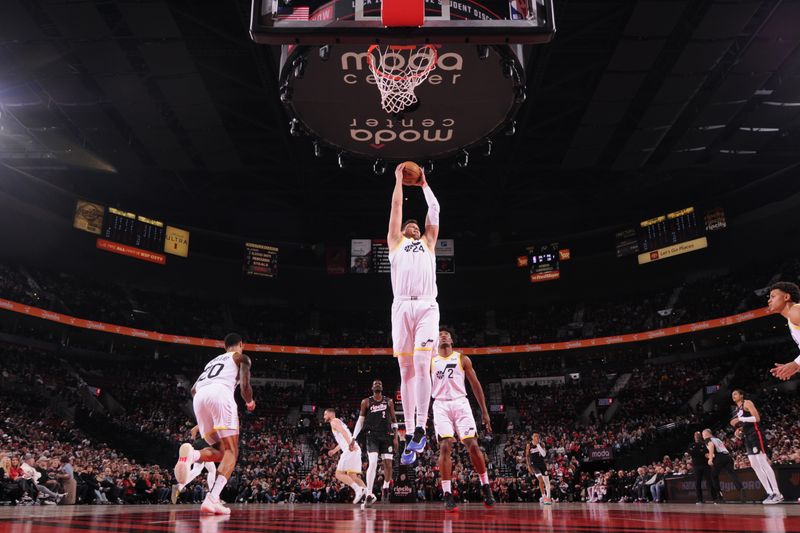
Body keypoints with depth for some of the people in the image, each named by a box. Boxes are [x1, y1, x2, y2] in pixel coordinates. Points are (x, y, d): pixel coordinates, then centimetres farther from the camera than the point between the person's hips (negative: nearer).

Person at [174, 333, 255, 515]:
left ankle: (192, 454, -18)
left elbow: (194, 389, 30)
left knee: (220, 450, 15)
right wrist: (249, 402, 28)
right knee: (231, 452, -2)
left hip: (199, 397, 6)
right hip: (220, 393, -6)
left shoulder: (212, 360, 39)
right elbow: (245, 385, 7)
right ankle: (212, 499, -22)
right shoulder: (241, 357, 22)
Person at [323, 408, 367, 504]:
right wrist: (335, 450, 50)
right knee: (353, 476, 8)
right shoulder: (339, 422, 32)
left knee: (339, 474, -6)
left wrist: (350, 444, -31)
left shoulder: (334, 421, 3)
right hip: (355, 450, 9)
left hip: (350, 450, -9)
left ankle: (358, 489, -21)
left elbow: (343, 431, -17)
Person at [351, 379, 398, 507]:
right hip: (372, 436, -2)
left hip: (387, 436, 2)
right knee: (373, 463, -17)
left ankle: (385, 488, 26)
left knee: (388, 464, 0)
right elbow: (360, 421, 7)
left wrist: (395, 437, 3)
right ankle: (369, 495, -16)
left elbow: (394, 421, 11)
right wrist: (353, 439, 1)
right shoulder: (366, 402, 5)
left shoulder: (389, 401, 9)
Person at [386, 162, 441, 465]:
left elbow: (434, 210, 27)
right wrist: (399, 179, 35)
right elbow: (396, 206, 26)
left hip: (427, 306, 0)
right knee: (406, 371, -1)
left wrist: (424, 184, 38)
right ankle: (410, 434, 3)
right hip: (402, 307, 0)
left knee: (421, 366, -14)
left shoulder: (428, 243, 27)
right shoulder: (395, 243, 25)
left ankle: (421, 429, -9)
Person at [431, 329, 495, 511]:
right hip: (441, 405, 0)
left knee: (472, 445, -9)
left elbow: (475, 384, 10)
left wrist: (484, 411, 6)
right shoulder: (431, 361, 14)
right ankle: (447, 495, -10)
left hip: (460, 403, 0)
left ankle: (485, 487, 8)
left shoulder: (462, 359, 12)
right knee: (445, 447, -12)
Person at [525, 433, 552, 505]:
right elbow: (527, 456, -2)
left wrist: (538, 445, -17)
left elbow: (544, 455, -11)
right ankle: (543, 497, -12)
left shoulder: (541, 444, -1)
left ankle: (548, 497, 15)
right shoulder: (529, 445, -6)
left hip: (542, 463, 3)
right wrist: (529, 466, -9)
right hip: (534, 464, -3)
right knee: (541, 480, -20)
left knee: (546, 481, 4)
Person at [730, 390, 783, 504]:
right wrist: (738, 432, 7)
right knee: (755, 466, 4)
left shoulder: (747, 403, -5)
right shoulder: (735, 410, 19)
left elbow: (757, 418, -17)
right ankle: (770, 493, 6)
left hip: (754, 435, -9)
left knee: (763, 464, -12)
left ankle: (777, 494, -11)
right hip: (746, 438, 9)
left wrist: (740, 419, -20)